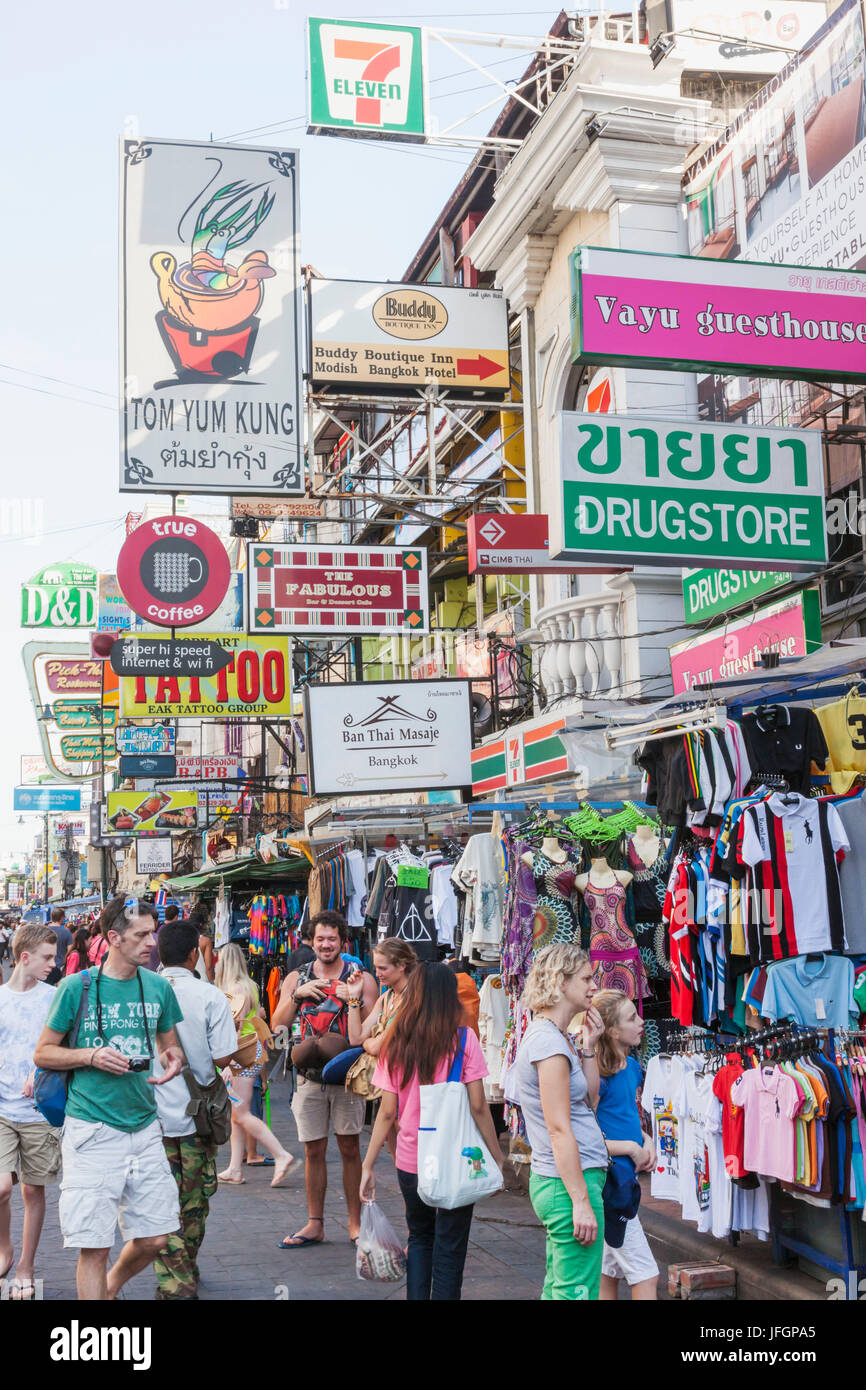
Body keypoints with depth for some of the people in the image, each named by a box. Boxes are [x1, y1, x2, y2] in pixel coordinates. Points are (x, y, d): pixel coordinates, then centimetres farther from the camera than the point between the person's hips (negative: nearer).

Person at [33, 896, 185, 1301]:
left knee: (154, 1237, 8)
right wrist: (93, 1056, -15)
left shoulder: (158, 987, 7)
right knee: (94, 1246, -3)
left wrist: (173, 1058, -4)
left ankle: (111, 1287, 37)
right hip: (92, 1130, -4)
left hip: (144, 1126, 4)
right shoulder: (77, 987, -5)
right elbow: (43, 1053, 1)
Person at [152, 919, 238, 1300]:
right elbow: (222, 1057, -12)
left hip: (152, 1113, 0)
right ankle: (188, 1272, 32)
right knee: (194, 1201, 17)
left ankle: (175, 1284, -2)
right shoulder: (211, 997, -11)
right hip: (197, 1114, 0)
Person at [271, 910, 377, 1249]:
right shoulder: (297, 978, 9)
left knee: (350, 1148, 3)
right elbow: (277, 1026, 2)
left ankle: (355, 1223, 13)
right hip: (310, 1075, 2)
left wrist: (353, 999, -17)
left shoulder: (361, 979, 1)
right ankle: (315, 1224, 18)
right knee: (313, 1150, 7)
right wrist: (297, 995, -10)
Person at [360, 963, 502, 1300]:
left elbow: (387, 1112, -1)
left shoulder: (396, 1044, -1)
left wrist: (368, 1165, 5)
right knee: (449, 1249, 7)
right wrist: (497, 1157, -2)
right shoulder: (463, 1039, -9)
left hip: (409, 1160, 3)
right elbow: (478, 1106, -10)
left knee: (419, 1238, 22)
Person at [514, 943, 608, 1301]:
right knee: (578, 1293, -5)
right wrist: (581, 1201, -20)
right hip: (569, 1182, -10)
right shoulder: (549, 1042, -16)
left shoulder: (550, 1036, 15)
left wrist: (588, 1046, 8)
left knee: (558, 1288, 16)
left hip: (556, 1181, 10)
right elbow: (559, 1129, -20)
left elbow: (588, 1100, 16)